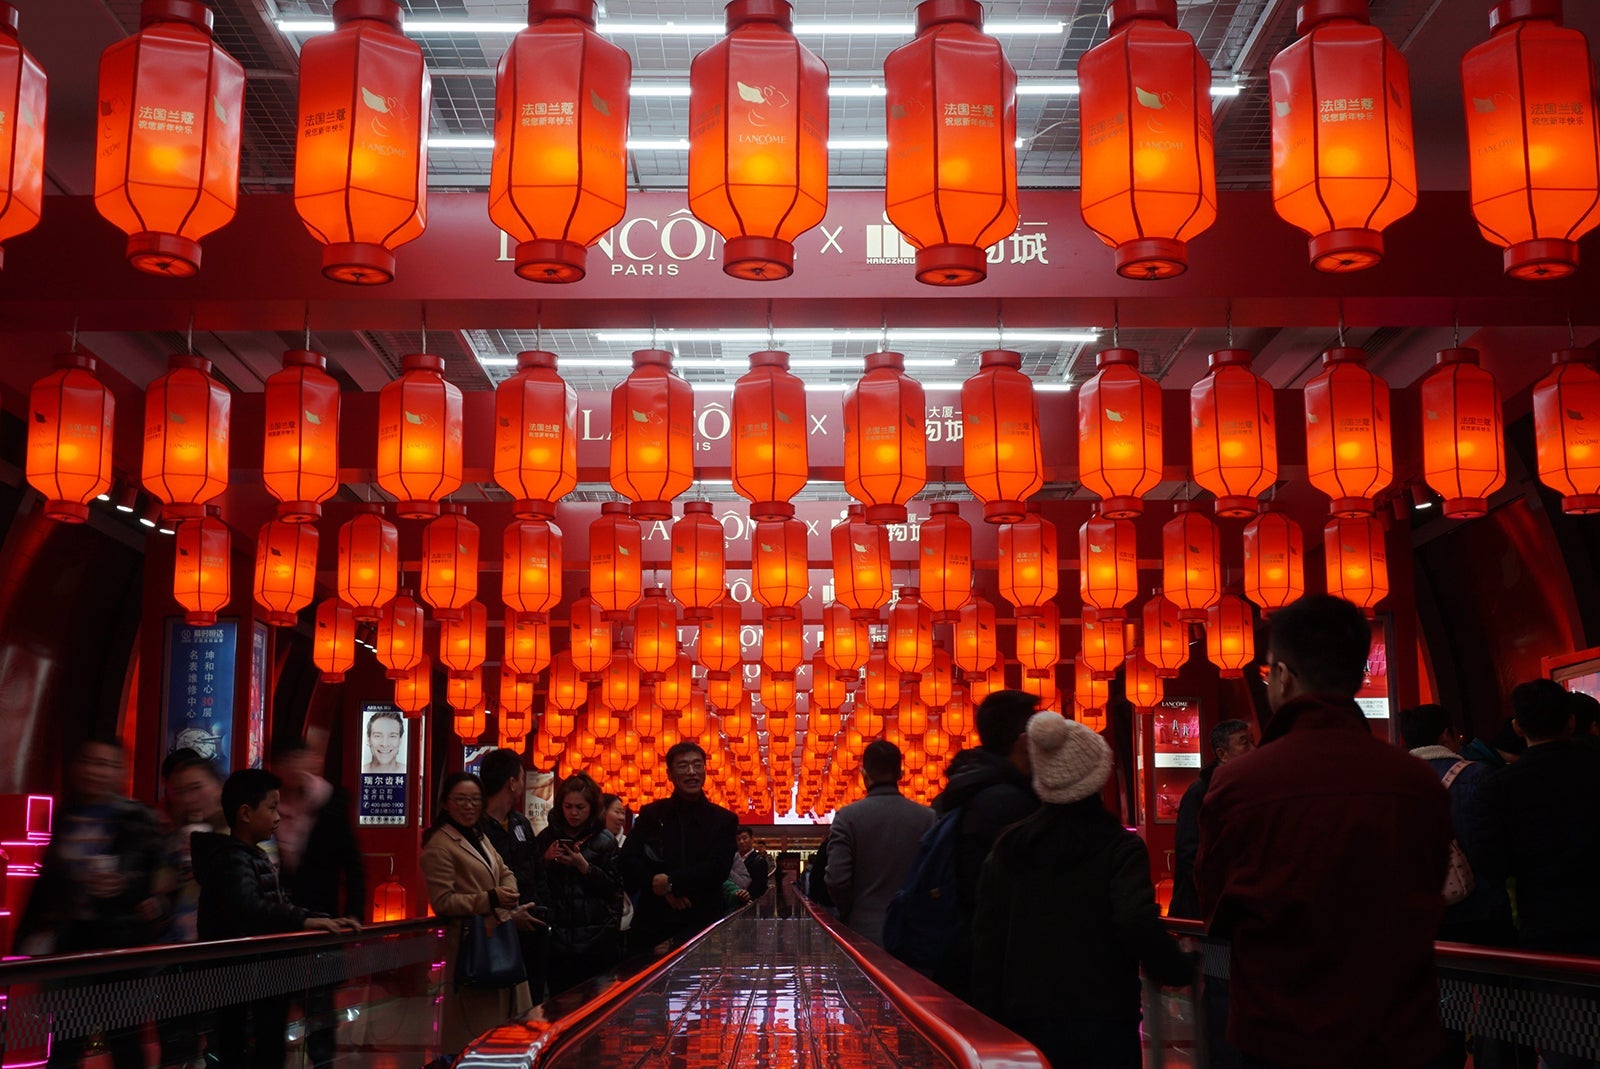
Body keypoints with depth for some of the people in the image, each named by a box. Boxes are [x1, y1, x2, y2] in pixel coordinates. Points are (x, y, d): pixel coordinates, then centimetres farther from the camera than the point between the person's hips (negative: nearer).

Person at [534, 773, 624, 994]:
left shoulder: (604, 841, 3)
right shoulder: (547, 837, 9)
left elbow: (614, 888, -2)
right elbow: (536, 883, 8)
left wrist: (584, 866, -12)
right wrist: (546, 861, -10)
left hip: (596, 935, -2)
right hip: (558, 935, 2)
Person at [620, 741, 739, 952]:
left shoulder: (724, 820, 6)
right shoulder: (651, 814, 9)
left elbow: (718, 869, -5)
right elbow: (628, 862, 0)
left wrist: (671, 883, -14)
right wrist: (665, 892, -12)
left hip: (702, 925, -1)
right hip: (653, 924, 1)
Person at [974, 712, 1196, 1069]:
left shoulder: (1010, 846, 3)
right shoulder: (1119, 847, -9)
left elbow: (986, 940, 4)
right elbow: (1137, 924, -23)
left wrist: (991, 1020, 10)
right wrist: (1181, 968, -6)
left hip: (1026, 1024, 3)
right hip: (1104, 1026, -3)